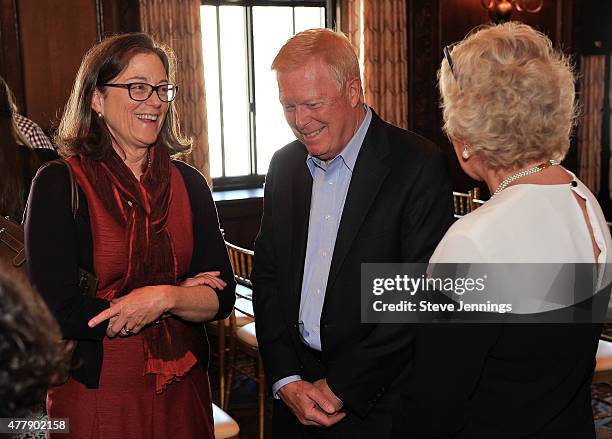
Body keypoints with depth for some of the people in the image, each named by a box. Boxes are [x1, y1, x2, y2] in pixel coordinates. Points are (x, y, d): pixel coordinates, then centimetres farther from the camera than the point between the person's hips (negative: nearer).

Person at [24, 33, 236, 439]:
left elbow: (222, 297, -1)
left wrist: (164, 297, -21)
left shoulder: (189, 183, 1)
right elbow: (58, 311, -17)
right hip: (94, 393, -4)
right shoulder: (59, 185, -11)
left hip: (183, 388, 4)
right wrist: (181, 295, -12)